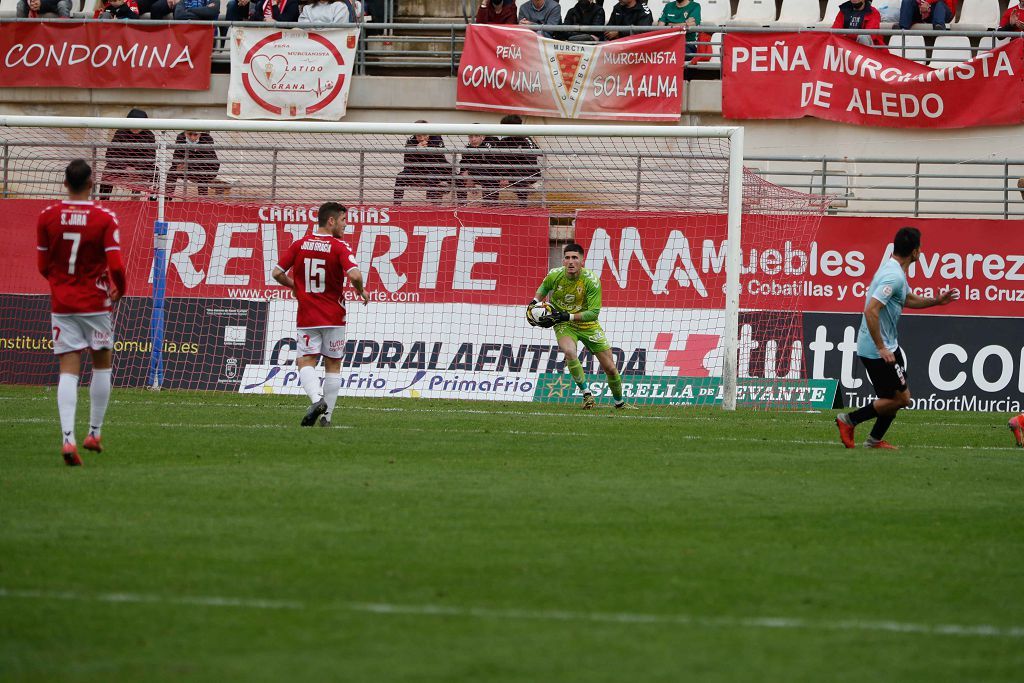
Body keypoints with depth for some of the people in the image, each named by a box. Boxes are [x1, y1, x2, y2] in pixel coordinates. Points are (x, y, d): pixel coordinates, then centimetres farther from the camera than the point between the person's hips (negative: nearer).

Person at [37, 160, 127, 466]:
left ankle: (68, 438, -19)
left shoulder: (47, 217, -2)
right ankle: (95, 433, 20)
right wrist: (118, 290, 7)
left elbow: (43, 266, 4)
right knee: (102, 364, 17)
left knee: (68, 370, -2)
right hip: (95, 302, -2)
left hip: (61, 303, 2)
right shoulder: (105, 219, -10)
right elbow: (115, 266, -14)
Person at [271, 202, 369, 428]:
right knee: (333, 365, 10)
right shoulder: (339, 248, -10)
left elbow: (277, 273, 3)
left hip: (307, 317, 1)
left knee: (305, 362, 1)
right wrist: (361, 292, -2)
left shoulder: (299, 245, 1)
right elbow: (354, 275, -23)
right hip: (334, 316, -1)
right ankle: (327, 415, 9)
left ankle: (317, 399, -25)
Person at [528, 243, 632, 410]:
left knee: (610, 368, 3)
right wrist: (535, 302, -9)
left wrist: (567, 316, -32)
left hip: (587, 325, 0)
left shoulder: (591, 281, -21)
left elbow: (594, 313, -23)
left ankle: (619, 403, 29)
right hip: (564, 326, 0)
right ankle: (587, 395, -19)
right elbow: (544, 287, 11)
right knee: (569, 352, -34)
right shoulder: (555, 276, -14)